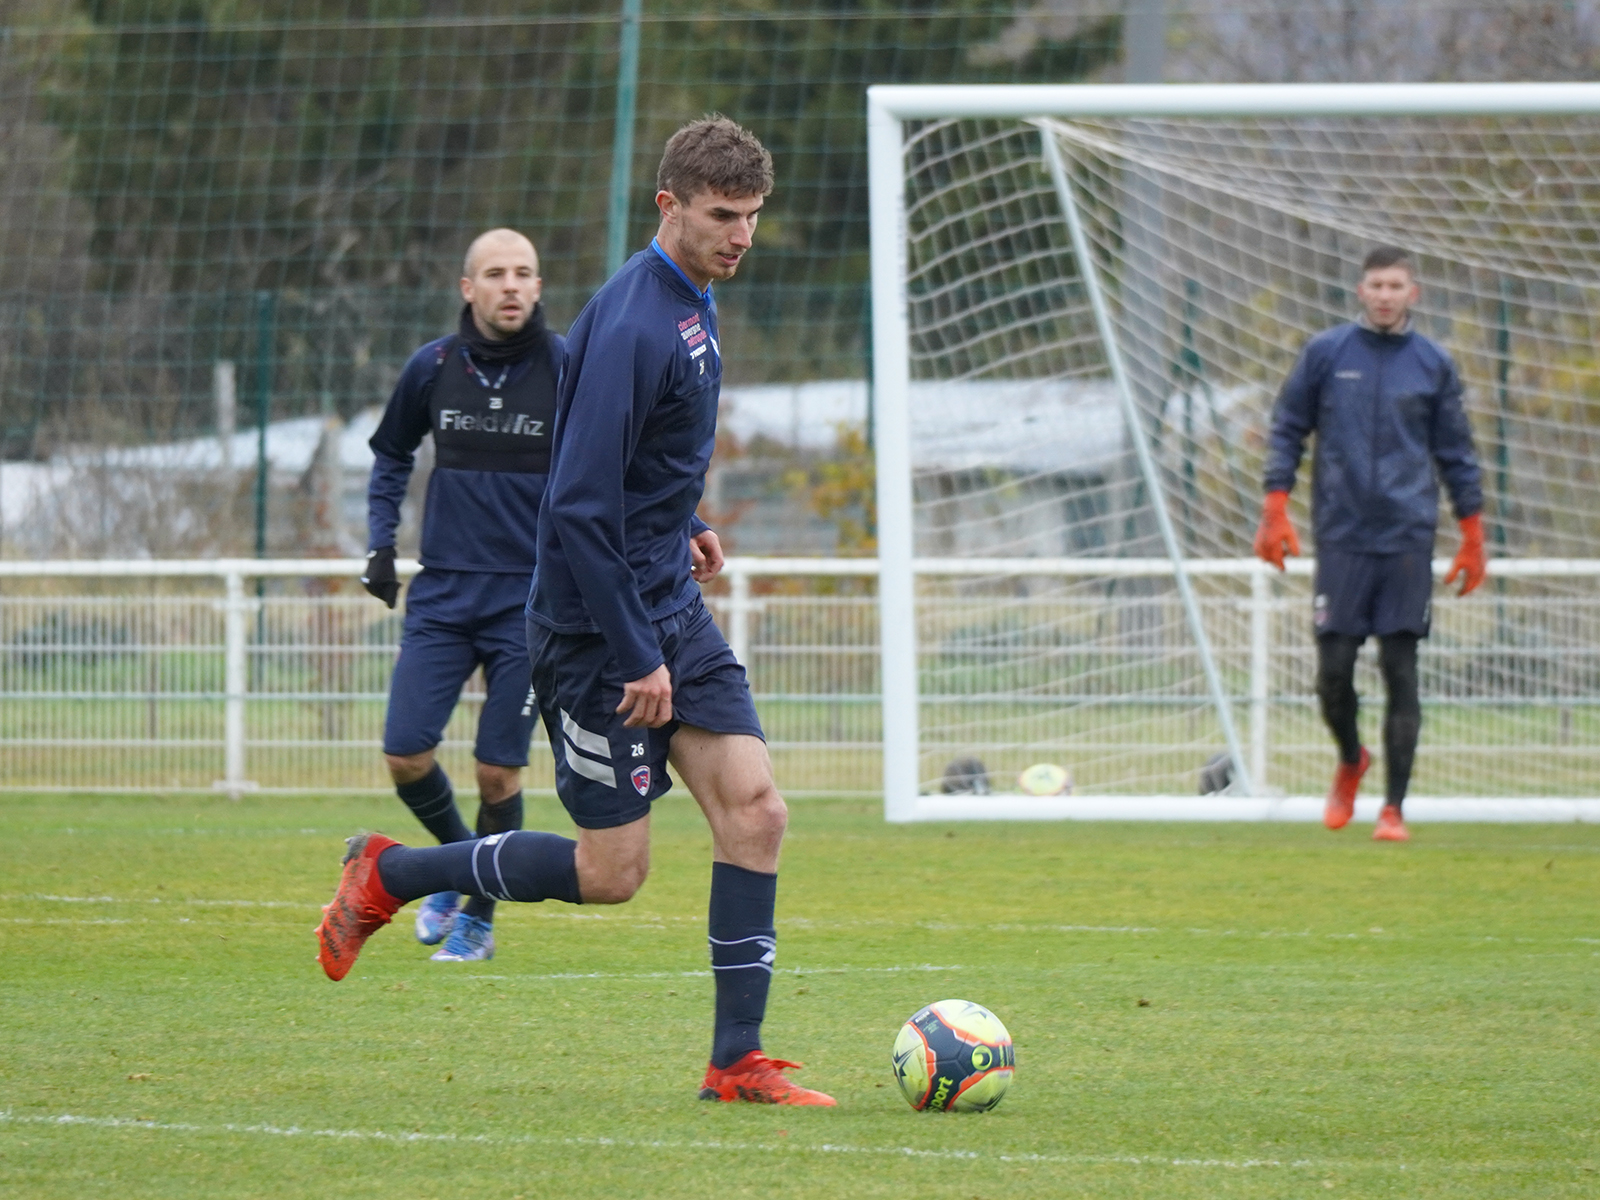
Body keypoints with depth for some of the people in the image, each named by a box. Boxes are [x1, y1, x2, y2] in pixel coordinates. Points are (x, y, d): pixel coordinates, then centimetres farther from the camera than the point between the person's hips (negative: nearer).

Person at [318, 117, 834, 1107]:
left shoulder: (692, 301, 8)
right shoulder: (630, 324, -22)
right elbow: (580, 504, -25)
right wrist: (636, 657, -23)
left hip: (673, 610, 9)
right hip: (598, 626, -9)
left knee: (756, 810, -3)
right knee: (613, 870, -3)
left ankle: (739, 1062, 0)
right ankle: (388, 876, 16)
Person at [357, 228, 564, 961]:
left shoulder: (568, 369, -6)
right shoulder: (432, 368, 2)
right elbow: (391, 454, 19)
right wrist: (380, 541, 8)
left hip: (528, 598, -2)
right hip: (442, 593, 2)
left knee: (499, 770, -3)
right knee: (405, 755, -5)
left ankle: (479, 915, 16)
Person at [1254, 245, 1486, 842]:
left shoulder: (1433, 364, 7)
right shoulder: (1325, 353, 4)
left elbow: (1456, 453, 12)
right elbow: (1287, 429, 9)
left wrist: (1472, 537, 10)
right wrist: (1275, 509, 1)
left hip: (1409, 539, 0)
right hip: (1341, 538, 0)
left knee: (1400, 670, -5)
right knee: (1333, 670, -1)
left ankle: (1394, 808, -1)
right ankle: (1350, 761, 29)